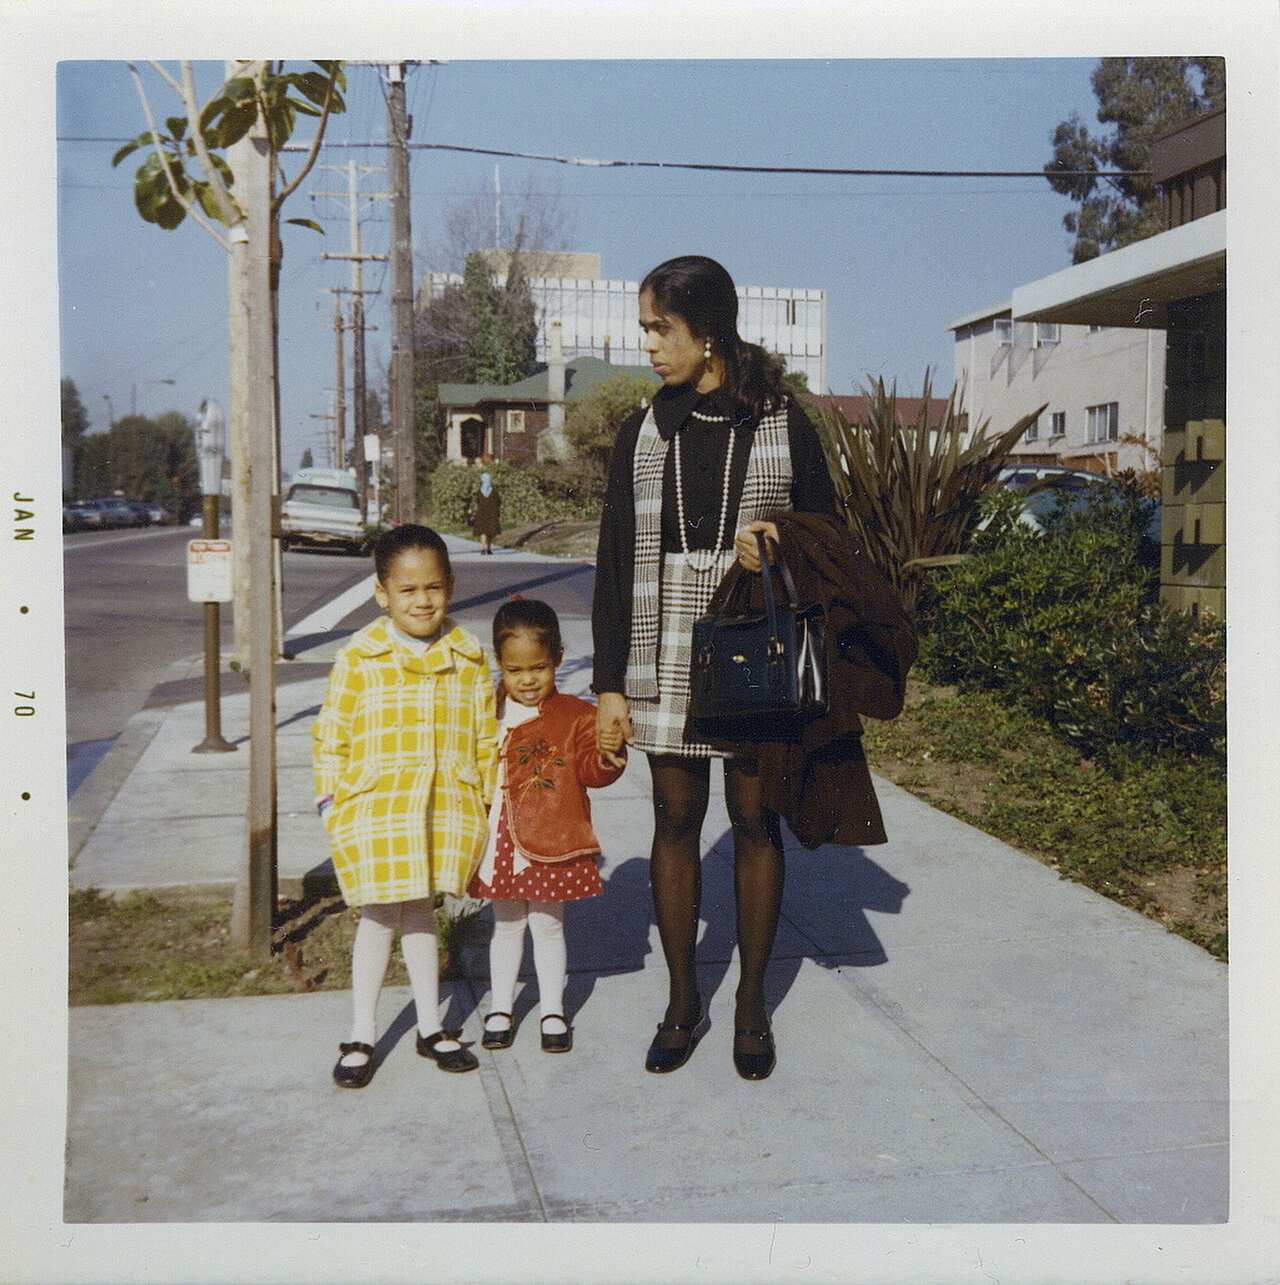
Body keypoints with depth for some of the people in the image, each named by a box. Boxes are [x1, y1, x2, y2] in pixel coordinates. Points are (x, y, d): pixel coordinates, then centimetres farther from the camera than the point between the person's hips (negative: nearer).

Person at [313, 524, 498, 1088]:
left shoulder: (468, 658, 2)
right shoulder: (358, 659, -6)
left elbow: (487, 737, 8)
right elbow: (331, 735, -1)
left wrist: (493, 801, 8)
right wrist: (332, 803, -4)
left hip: (446, 809, 2)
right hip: (374, 811, -2)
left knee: (421, 911, 16)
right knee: (380, 915, 5)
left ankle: (430, 1029, 30)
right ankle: (361, 1037, 21)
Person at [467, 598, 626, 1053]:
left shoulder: (575, 716, -6)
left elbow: (591, 771, -9)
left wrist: (608, 753, -28)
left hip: (550, 842, -2)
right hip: (499, 841, 3)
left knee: (547, 925, 10)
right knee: (506, 924, 16)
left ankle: (553, 1011, 26)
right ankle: (500, 1008, 30)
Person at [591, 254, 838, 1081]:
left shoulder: (785, 426, 0)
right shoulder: (645, 433, 6)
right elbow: (616, 562, 5)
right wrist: (610, 682, 1)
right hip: (666, 656, 2)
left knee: (756, 821, 6)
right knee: (676, 821, 7)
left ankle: (752, 1005, 21)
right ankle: (683, 1003, 21)